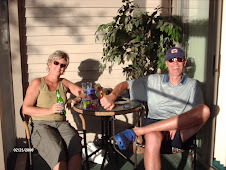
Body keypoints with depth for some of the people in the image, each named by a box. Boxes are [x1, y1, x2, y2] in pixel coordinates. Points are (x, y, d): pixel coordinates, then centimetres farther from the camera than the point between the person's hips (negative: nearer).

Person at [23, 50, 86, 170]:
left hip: (61, 123, 3)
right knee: (57, 152, -34)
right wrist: (49, 110, -12)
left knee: (75, 146, -31)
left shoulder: (64, 83, 18)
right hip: (41, 125, -3)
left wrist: (76, 99, -1)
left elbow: (84, 93, 22)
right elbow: (26, 109, -1)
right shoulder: (38, 83, 6)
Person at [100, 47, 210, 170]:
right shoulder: (154, 80, 16)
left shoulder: (193, 85, 17)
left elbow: (198, 114, 7)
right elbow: (125, 84, 12)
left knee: (205, 110, -30)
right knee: (153, 139, -40)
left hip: (180, 132, 1)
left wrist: (178, 125, -12)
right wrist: (112, 96, -11)